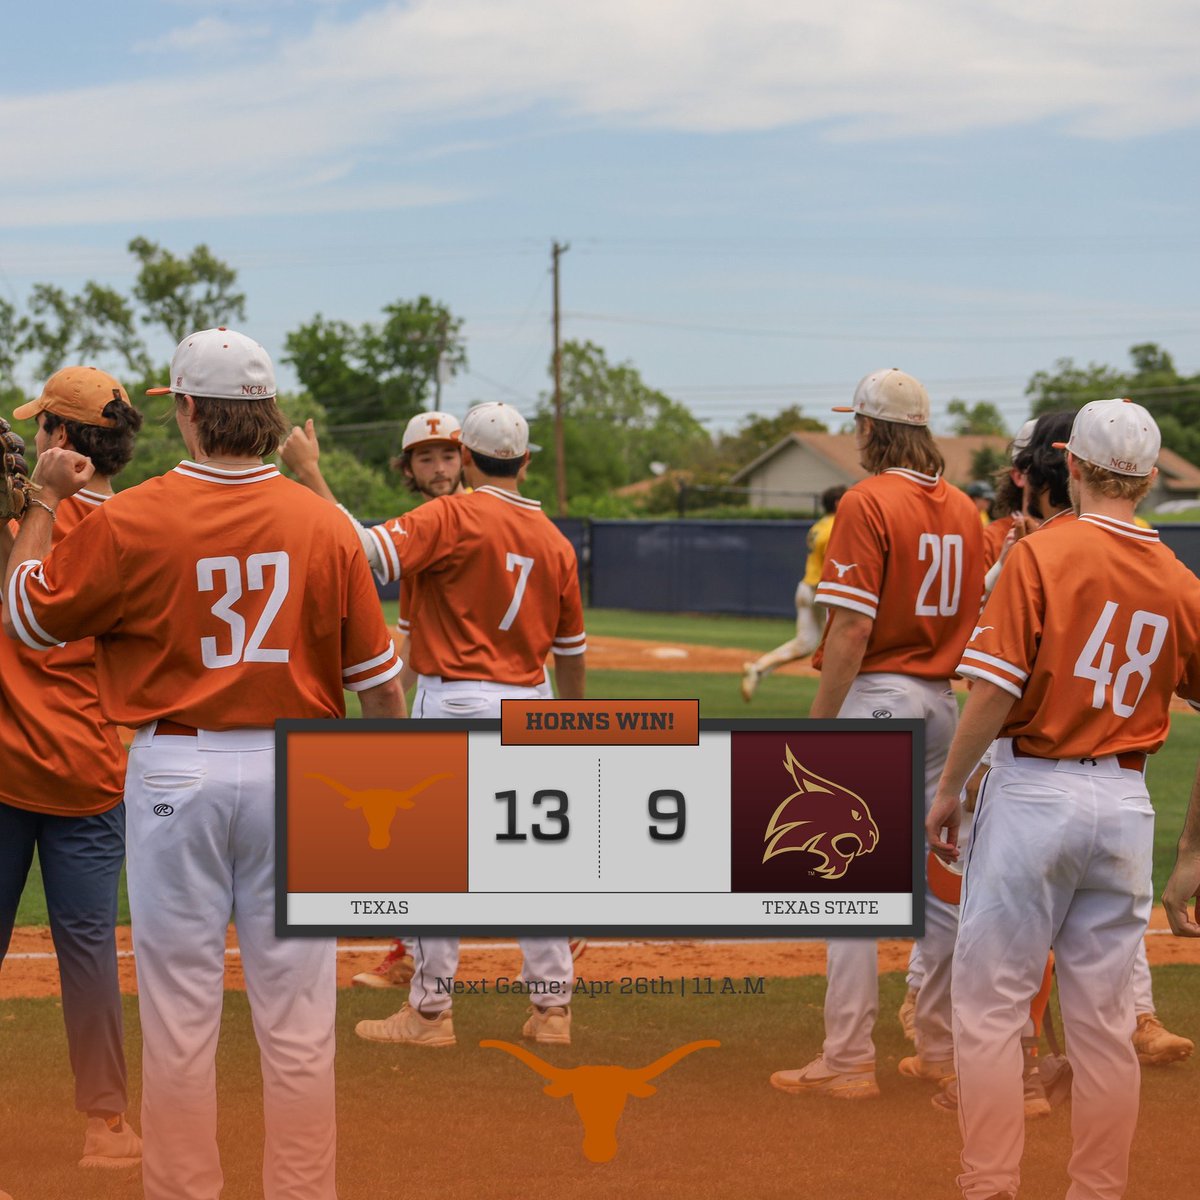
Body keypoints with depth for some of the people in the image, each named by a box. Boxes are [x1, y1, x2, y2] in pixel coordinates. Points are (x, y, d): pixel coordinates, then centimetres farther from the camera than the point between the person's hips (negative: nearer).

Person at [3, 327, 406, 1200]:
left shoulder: (126, 522, -9)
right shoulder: (324, 524, -2)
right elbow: (380, 683, 1)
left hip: (176, 769, -2)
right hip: (295, 769, 2)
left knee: (179, 1010, 5)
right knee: (298, 1013, 6)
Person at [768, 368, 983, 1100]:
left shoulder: (868, 503, -13)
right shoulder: (965, 510, 9)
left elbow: (852, 631, -17)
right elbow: (979, 620, 11)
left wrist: (818, 725, -12)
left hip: (874, 697, -7)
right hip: (941, 702, 7)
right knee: (938, 883, 13)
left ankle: (849, 1061, -3)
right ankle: (945, 1052, 18)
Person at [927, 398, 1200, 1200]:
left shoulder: (1040, 556, -9)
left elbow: (994, 692, -13)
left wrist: (948, 790, -5)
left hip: (1034, 790, -4)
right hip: (1126, 801, 4)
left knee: (990, 1004, 1)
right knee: (1103, 1020, 10)